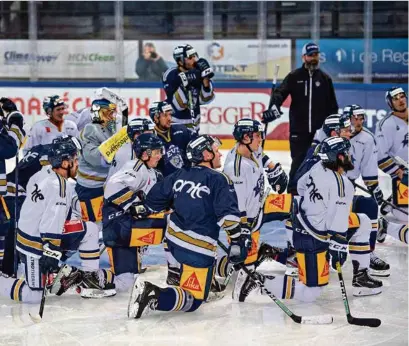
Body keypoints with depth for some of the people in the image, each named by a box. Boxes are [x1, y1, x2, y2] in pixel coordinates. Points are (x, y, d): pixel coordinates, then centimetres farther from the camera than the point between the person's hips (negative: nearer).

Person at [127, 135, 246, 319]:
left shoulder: (180, 175, 7)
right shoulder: (219, 180, -11)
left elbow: (154, 199, 12)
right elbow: (228, 214, -19)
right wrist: (238, 241, -14)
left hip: (173, 238, 7)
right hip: (198, 249, -7)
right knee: (193, 301, -5)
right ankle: (154, 297, -25)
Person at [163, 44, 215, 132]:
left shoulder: (197, 72, -4)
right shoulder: (171, 76, -20)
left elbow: (205, 99, -5)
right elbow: (179, 104, -25)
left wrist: (205, 77, -15)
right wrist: (184, 84, -35)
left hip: (193, 124, 7)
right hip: (175, 125, -7)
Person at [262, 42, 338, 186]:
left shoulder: (325, 78, 8)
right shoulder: (294, 77, 2)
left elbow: (332, 105, 12)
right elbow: (280, 93, -9)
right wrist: (274, 107, -28)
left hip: (320, 129, 2)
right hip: (298, 129, -2)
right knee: (298, 162, -1)